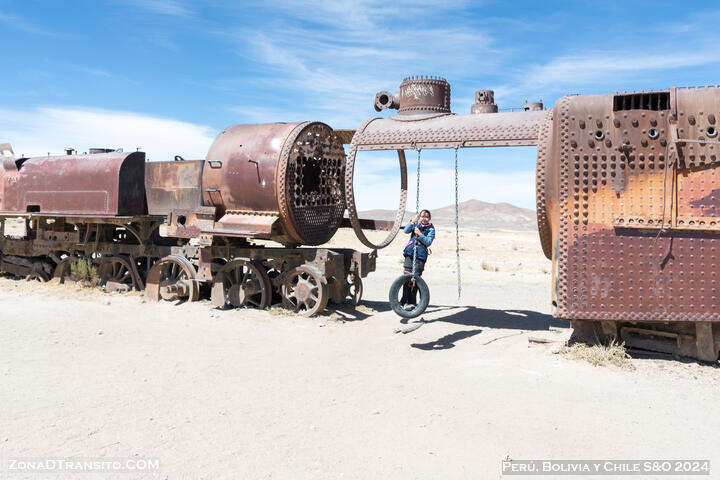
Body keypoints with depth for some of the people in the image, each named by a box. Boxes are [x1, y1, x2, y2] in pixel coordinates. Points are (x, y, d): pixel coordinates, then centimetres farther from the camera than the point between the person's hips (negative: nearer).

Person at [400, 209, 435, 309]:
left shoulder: (431, 229, 4)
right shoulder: (416, 224, 11)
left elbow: (428, 242, -7)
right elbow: (406, 230, -5)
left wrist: (420, 234, -19)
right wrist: (412, 221, -19)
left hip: (421, 256, -2)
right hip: (409, 253, 2)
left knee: (415, 279, -3)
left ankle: (412, 302, 6)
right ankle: (405, 301, 0)